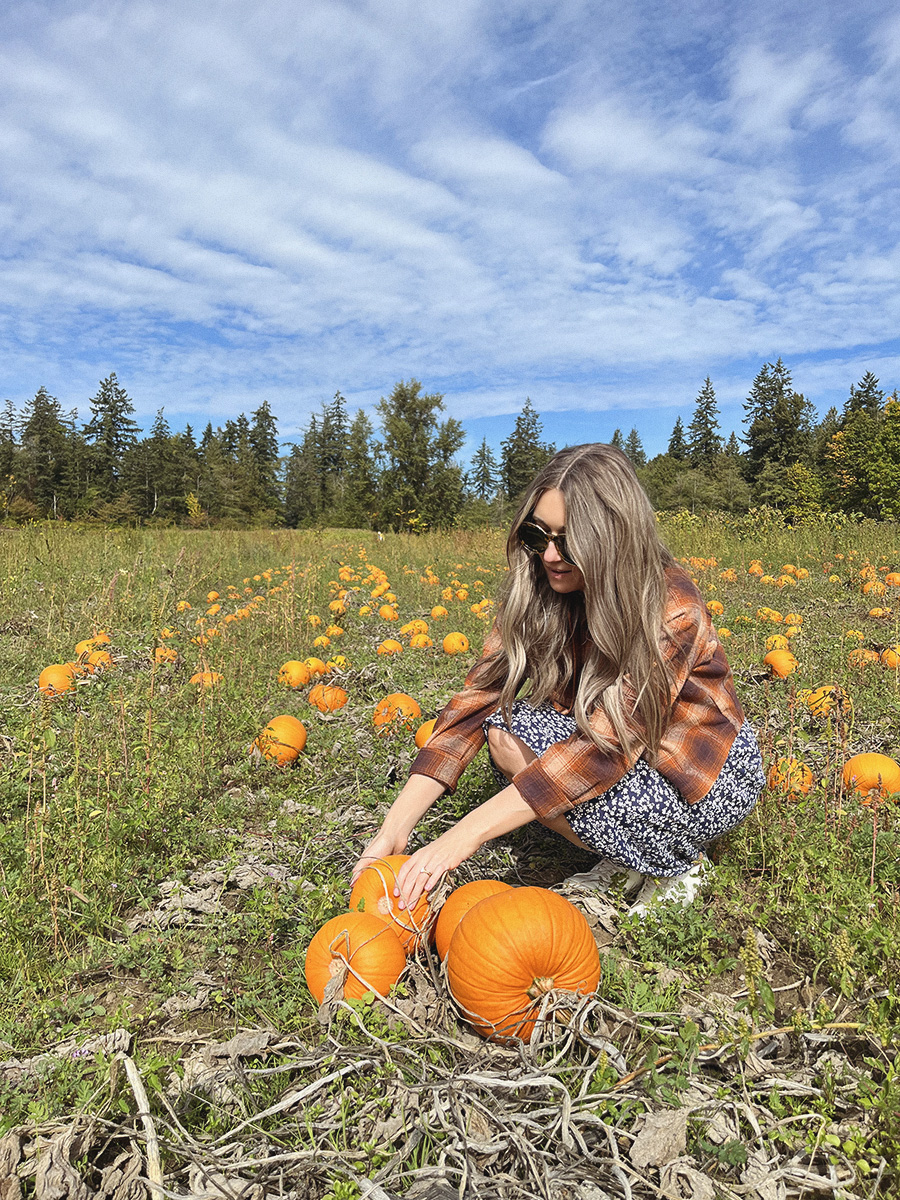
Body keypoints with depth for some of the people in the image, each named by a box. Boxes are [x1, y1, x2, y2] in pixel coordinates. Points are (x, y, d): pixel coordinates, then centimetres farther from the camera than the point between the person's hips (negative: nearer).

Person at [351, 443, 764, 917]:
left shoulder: (671, 609, -29)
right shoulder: (535, 596, -12)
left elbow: (602, 750, -37)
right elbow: (478, 698, -18)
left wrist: (465, 836, -41)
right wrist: (395, 828, -27)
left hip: (715, 776, -5)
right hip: (625, 756, 5)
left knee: (564, 789, -31)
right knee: (506, 729, -21)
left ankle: (676, 865, -1)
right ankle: (624, 860, -3)